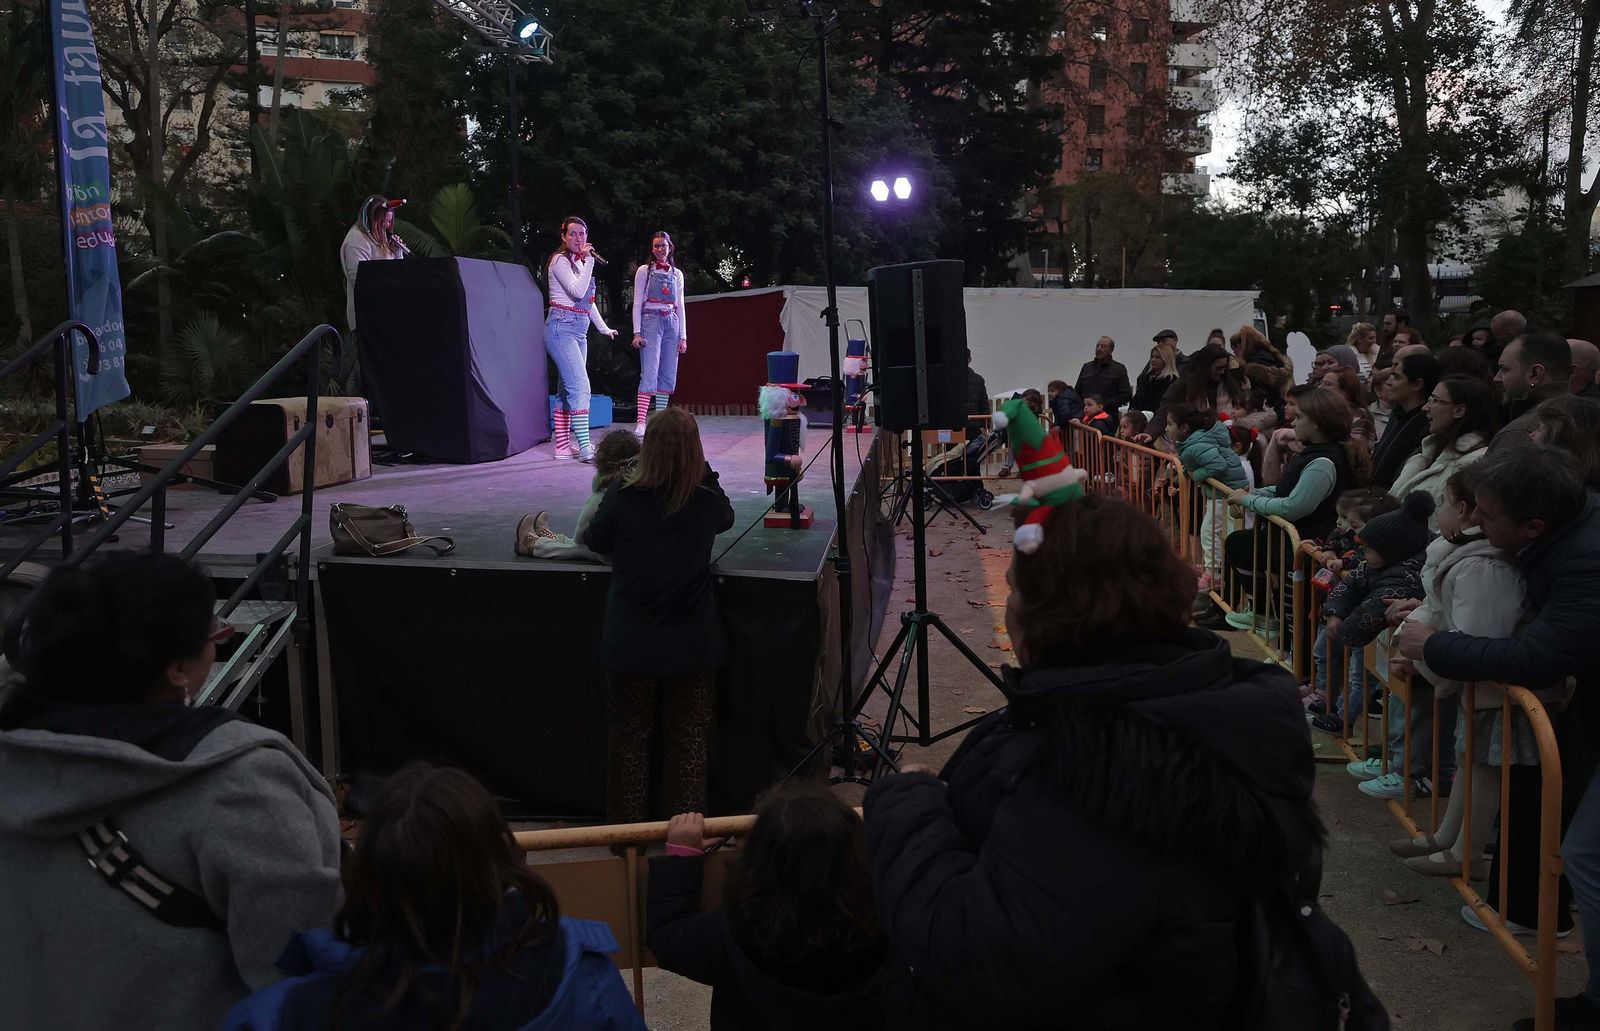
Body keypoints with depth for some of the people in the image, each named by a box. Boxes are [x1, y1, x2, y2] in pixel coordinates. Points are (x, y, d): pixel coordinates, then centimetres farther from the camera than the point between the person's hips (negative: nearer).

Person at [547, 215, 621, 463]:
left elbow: (588, 301, 27)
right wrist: (589, 260, -16)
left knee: (569, 388, 8)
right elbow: (577, 291, -20)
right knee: (580, 386, -18)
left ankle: (563, 445, 10)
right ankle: (585, 447, -23)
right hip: (561, 327, -9)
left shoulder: (579, 262, 20)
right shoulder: (560, 260, -6)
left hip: (579, 330, 9)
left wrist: (604, 328, 29)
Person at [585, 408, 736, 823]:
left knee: (630, 738, 16)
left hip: (631, 645, 0)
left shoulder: (621, 499, -16)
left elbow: (594, 543, 3)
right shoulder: (707, 500, -11)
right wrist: (703, 472, 11)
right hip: (691, 645, 1)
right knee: (688, 741, 14)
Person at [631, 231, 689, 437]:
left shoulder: (677, 274, 15)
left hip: (672, 323, 4)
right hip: (651, 321, -4)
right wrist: (637, 332, -9)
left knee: (668, 374, 2)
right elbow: (637, 303, 1)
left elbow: (680, 306, 15)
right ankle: (640, 422, -20)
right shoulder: (644, 271, 5)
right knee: (650, 373, -15)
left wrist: (683, 336, 8)